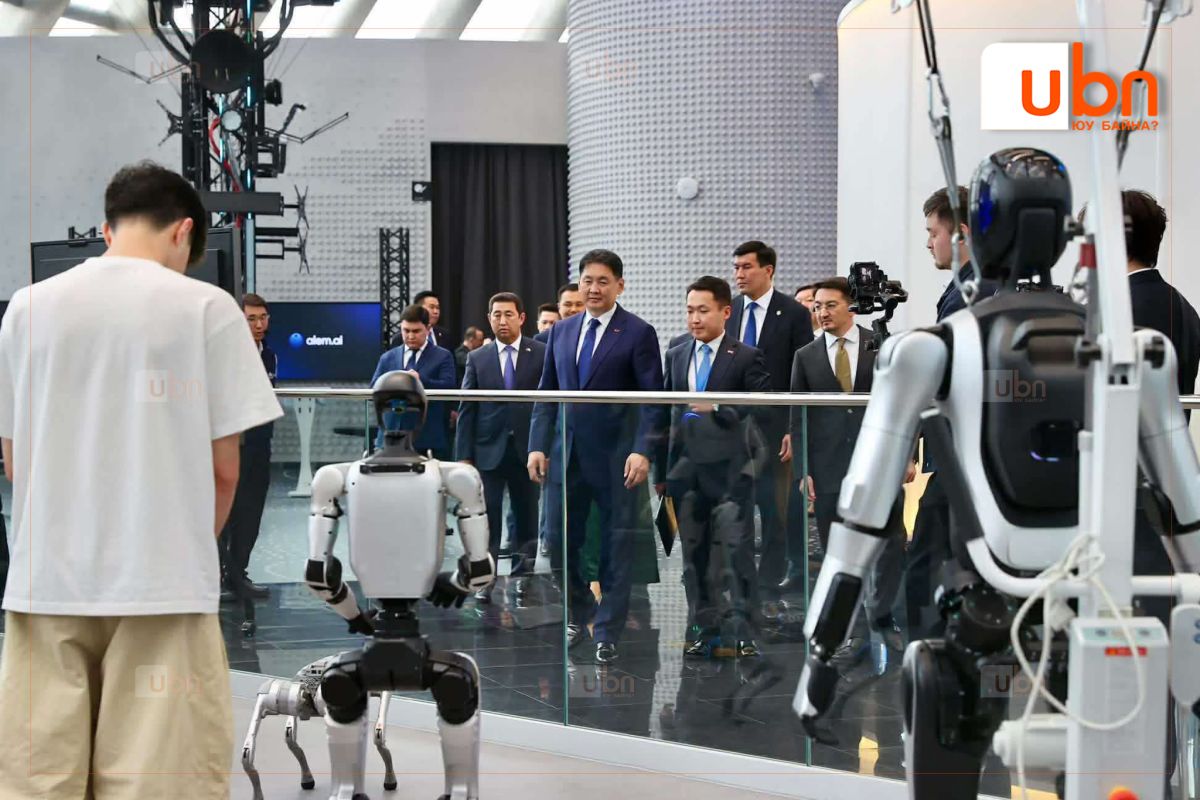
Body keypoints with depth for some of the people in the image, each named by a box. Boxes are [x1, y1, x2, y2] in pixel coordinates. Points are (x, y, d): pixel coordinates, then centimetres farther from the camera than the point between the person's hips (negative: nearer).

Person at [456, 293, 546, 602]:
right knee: (486, 518, -4)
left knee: (526, 517, 9)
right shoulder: (477, 359, 6)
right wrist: (464, 455, -1)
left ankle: (522, 572, 22)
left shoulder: (542, 354, 0)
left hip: (527, 449, 0)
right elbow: (466, 410, 5)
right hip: (488, 450, 1)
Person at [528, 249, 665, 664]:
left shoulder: (638, 333, -4)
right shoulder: (561, 332, 11)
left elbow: (652, 398, -8)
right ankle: (579, 615, 27)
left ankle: (607, 634, 11)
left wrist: (642, 451, -18)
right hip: (567, 454, 4)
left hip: (615, 456, -4)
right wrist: (538, 446, 3)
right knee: (558, 542, 6)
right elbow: (546, 393, 13)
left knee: (617, 547, 2)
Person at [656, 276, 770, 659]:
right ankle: (702, 630, 17)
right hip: (686, 468, 5)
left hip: (729, 469, -5)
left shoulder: (746, 357, -2)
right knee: (694, 553, 9)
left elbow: (764, 408, -8)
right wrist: (661, 470, 11)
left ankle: (741, 633, -1)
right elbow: (664, 413, 14)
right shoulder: (676, 356, 13)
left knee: (735, 550, -6)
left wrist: (718, 407, -19)